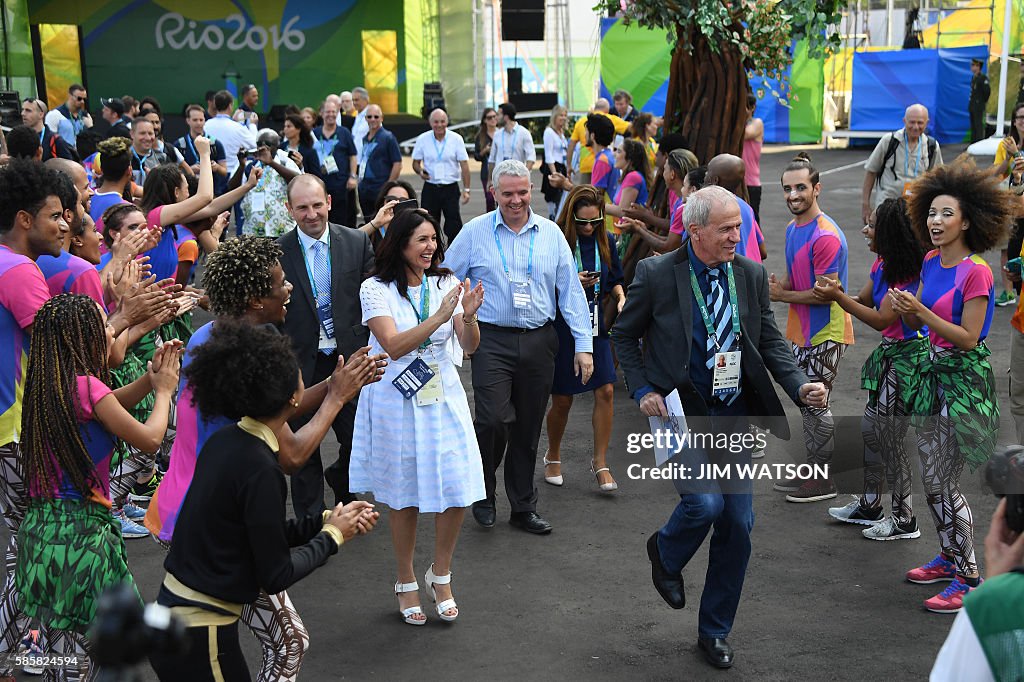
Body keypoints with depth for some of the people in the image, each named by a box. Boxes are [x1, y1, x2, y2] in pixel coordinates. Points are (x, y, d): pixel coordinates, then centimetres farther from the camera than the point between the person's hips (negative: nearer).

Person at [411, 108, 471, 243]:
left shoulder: (456, 139, -3)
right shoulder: (422, 139, 1)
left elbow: (464, 165, -3)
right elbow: (415, 162, 8)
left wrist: (466, 189, -8)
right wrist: (420, 171, -15)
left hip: (451, 188, -1)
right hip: (430, 188, 2)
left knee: (454, 226, -4)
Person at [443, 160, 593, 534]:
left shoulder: (551, 233, 6)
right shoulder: (475, 232, 0)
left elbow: (571, 290, 7)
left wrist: (583, 345, 2)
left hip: (539, 342, 2)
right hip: (492, 340, -2)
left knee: (528, 428, 9)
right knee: (493, 420, -15)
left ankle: (523, 507, 24)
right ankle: (483, 492, 11)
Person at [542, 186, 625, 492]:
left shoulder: (606, 242, 3)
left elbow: (614, 280, 15)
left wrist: (620, 296, -5)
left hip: (596, 323, 4)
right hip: (562, 326, -3)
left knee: (605, 391, -6)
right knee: (562, 399, 5)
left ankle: (600, 461, 7)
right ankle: (553, 457, 28)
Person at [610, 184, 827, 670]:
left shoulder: (751, 274, 1)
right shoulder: (656, 274, -9)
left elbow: (770, 340, 7)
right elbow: (624, 335, 2)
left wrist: (800, 385, -9)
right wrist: (642, 390, -9)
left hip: (734, 415, 4)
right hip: (680, 411, -4)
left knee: (738, 524, 5)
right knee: (705, 502, -21)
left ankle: (715, 631, 23)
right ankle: (665, 553, 17)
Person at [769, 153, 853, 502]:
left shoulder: (826, 236, -22)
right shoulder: (793, 228, 7)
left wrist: (784, 296, -12)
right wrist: (778, 286, -5)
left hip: (826, 333, -9)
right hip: (803, 331, 9)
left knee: (815, 404, -2)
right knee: (805, 401, 17)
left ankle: (824, 480, 11)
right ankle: (811, 470, 30)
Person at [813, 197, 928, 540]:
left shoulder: (907, 271, -22)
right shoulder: (882, 263, 5)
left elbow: (881, 319, -24)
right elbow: (864, 301, 10)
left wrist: (838, 297, -23)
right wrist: (837, 294, -10)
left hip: (907, 357, -10)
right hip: (889, 353, 10)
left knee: (889, 438, -1)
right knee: (870, 429, 17)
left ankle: (904, 519, 14)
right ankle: (870, 505, 33)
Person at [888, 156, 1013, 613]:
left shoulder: (975, 272, -18)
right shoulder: (931, 263, 7)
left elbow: (968, 338, -20)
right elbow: (915, 324, 12)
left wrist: (921, 312, -26)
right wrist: (903, 308, -8)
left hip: (963, 378, -8)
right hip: (935, 373, 8)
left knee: (944, 484, -4)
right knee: (931, 477, 15)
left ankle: (969, 579, 8)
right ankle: (948, 557, 33)